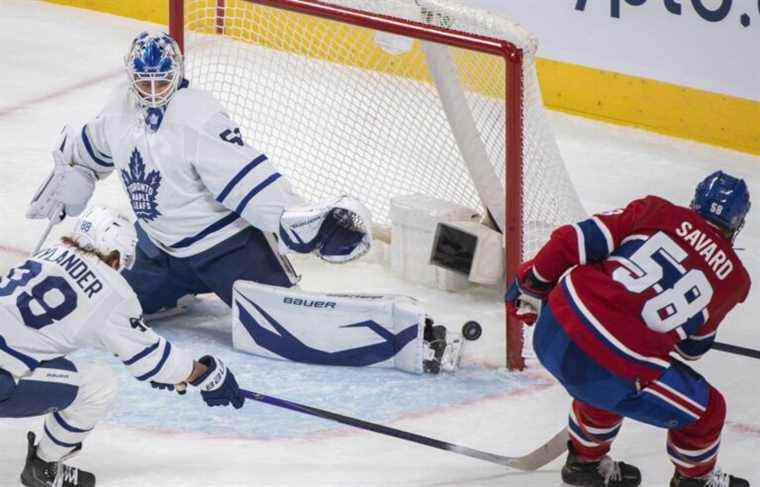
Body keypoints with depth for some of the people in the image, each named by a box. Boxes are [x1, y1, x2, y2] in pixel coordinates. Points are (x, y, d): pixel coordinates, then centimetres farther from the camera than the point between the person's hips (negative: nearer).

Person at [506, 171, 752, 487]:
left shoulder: (657, 212, 9)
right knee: (705, 410, 20)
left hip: (553, 329, 4)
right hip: (617, 369, -4)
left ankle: (586, 461, 54)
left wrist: (533, 285, 16)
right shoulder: (734, 279, 8)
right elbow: (695, 345, 22)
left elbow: (574, 241, 2)